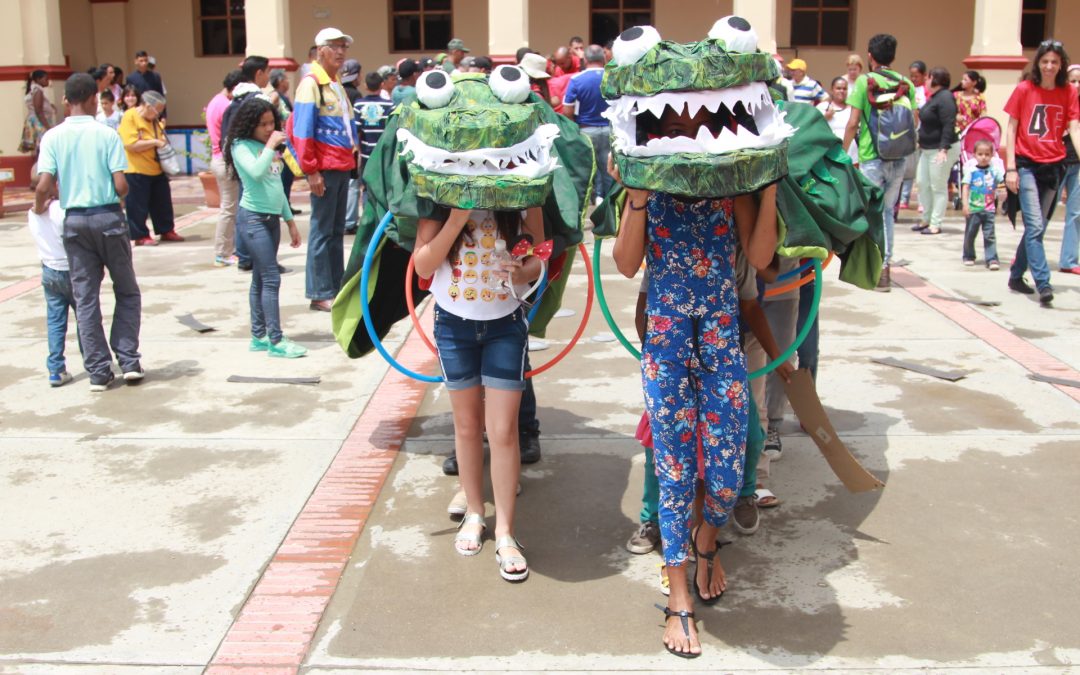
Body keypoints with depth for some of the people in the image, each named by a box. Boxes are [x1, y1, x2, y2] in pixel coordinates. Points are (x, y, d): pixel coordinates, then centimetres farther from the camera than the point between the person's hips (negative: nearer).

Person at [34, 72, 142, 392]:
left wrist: (39, 207, 10)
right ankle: (129, 361, 9)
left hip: (74, 220, 2)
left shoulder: (53, 137, -2)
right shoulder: (107, 134, -7)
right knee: (127, 291, 13)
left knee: (85, 297, 8)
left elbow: (44, 186, -10)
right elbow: (121, 186, -11)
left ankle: (99, 371, 9)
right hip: (108, 217, -2)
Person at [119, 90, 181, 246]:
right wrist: (154, 142, -20)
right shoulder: (129, 117, -14)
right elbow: (131, 145, -22)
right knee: (138, 206, 0)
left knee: (162, 202, 14)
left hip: (157, 169, 8)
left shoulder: (153, 120, 11)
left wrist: (163, 140, 7)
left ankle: (166, 231, 26)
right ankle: (141, 236, 9)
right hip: (137, 171, -8)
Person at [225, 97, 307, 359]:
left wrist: (290, 220, 20)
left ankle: (259, 336, 15)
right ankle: (276, 341, -9)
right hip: (253, 217, -7)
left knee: (260, 279, 10)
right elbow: (256, 172, -27)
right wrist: (270, 146, -17)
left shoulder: (269, 147, 14)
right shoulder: (241, 146, -7)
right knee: (271, 278, -11)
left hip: (272, 218, 7)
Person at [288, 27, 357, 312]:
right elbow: (302, 131, -15)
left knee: (337, 230, 13)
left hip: (342, 166, 9)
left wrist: (353, 155, 14)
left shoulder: (336, 84, 17)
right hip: (325, 168, -9)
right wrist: (311, 170, -17)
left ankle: (336, 287, 20)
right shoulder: (311, 83, -9)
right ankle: (320, 294, 0)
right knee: (322, 230, -5)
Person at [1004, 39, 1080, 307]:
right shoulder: (1024, 89, -3)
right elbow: (1011, 129, -1)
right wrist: (1010, 168, -7)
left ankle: (1016, 275, 24)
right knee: (1035, 226, -13)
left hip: (1053, 166, 4)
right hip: (1026, 164, -3)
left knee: (1037, 227, 10)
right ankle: (1043, 284, -16)